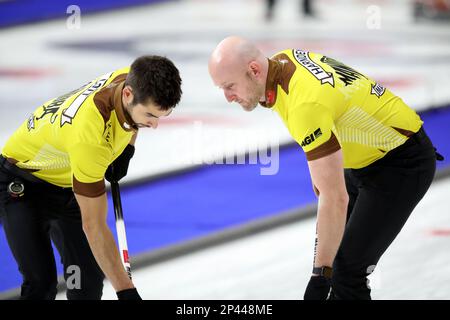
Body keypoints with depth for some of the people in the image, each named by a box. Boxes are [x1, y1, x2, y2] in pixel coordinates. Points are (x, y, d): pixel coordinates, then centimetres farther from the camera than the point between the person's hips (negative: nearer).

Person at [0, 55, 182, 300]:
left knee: (89, 279, 0)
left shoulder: (136, 80, -21)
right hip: (21, 185, -7)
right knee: (41, 282, -19)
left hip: (67, 183, 7)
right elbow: (93, 226, -35)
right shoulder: (90, 134, -41)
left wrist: (126, 150, -2)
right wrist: (125, 291, -34)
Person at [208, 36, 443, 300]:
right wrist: (320, 172, 21)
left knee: (347, 270, -16)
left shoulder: (307, 105, -36)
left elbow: (335, 199, -36)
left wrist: (321, 277, -34)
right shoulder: (283, 60, -8)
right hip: (366, 156, 10)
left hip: (403, 164, -10)